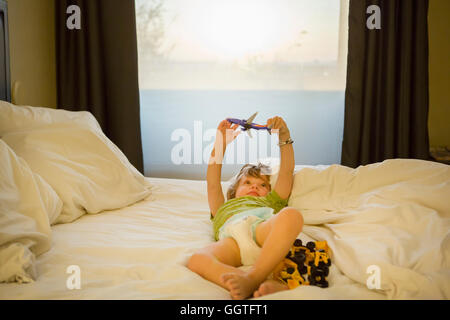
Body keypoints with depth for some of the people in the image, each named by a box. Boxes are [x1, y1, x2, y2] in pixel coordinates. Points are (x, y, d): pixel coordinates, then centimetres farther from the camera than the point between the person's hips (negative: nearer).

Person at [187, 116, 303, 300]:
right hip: (231, 236, 0)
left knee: (291, 215, -35)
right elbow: (213, 184, 42)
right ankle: (267, 285, -55)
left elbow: (287, 171, 41)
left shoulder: (271, 201, 46)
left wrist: (284, 137, 34)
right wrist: (221, 144, 44)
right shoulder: (223, 207, 47)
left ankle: (253, 277, -46)